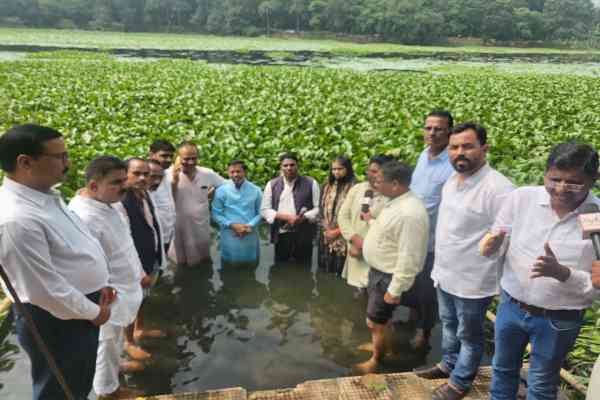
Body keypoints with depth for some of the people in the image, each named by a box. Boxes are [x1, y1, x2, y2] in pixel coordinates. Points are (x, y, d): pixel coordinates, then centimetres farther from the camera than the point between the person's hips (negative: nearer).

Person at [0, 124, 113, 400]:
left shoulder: (45, 195, 1)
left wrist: (98, 284, 9)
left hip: (80, 311, 9)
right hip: (56, 321, -9)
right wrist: (93, 312, -14)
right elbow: (44, 289, -27)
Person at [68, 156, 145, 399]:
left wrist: (139, 272, 19)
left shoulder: (105, 204, -1)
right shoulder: (83, 217, -32)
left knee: (116, 337, 30)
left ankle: (115, 364, 54)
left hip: (124, 286, 9)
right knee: (108, 341, 14)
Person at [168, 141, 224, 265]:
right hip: (179, 231, -3)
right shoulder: (170, 174, -13)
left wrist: (214, 194, -4)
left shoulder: (208, 174, -5)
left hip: (202, 230, 3)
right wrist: (174, 180, -28)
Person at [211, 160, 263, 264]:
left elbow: (260, 212, 2)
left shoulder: (255, 190, 2)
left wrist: (250, 226, -13)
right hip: (230, 238, -1)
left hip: (250, 237, 2)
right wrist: (232, 225, -14)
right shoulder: (221, 191, -3)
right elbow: (216, 214, -3)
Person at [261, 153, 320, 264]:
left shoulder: (311, 183, 3)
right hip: (281, 236, 1)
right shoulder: (272, 184, 7)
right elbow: (264, 210, 3)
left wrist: (303, 217, -17)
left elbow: (319, 208, 1)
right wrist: (285, 217, -12)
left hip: (303, 236, -1)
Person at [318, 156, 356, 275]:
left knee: (339, 269, -3)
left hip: (343, 236, -5)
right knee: (325, 269, 9)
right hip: (326, 235, 5)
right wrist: (326, 228, 0)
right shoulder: (327, 186, 11)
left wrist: (337, 231, -9)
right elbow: (321, 209, 12)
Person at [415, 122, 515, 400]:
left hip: (473, 282, -7)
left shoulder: (498, 188, -24)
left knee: (469, 335, 15)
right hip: (444, 274, 8)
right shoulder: (451, 181, 3)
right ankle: (448, 364, 48)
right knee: (449, 325, 26)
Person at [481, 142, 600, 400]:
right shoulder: (522, 198, -13)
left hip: (559, 321, -2)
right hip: (511, 306, 2)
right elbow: (495, 243, -2)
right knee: (503, 369, 25)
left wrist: (561, 272, -33)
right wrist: (491, 246, -26)